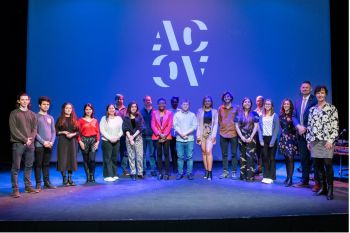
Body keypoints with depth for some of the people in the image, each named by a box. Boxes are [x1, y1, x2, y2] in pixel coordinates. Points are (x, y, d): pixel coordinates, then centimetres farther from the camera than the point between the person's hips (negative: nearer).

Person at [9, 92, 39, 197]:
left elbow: (35, 129, 9)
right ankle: (15, 189, 0)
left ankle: (28, 187, 16)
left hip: (30, 144, 4)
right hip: (18, 144, -4)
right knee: (16, 167, -3)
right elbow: (13, 130, -5)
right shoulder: (14, 113, 3)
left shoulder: (32, 114, 14)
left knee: (29, 166, 8)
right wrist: (24, 140, -11)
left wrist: (30, 139, -8)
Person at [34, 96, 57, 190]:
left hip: (49, 145, 5)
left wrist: (51, 142, -3)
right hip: (39, 145, -4)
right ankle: (38, 184, 4)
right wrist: (43, 142, -12)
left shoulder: (51, 118, 15)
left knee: (46, 164, 9)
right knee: (38, 164, -1)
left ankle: (47, 182, 14)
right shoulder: (36, 116, 0)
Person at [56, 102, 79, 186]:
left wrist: (73, 134, -9)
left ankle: (70, 179, 11)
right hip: (63, 141, -2)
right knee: (63, 159, -5)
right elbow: (56, 131, 2)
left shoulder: (74, 119, 11)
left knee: (72, 159, 2)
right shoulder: (60, 119, 5)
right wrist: (63, 132, -13)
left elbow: (78, 131, 8)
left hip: (73, 141, 2)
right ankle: (64, 179, 4)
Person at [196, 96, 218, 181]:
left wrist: (214, 135, -6)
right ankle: (206, 171, 11)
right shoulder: (200, 111, 9)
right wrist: (198, 135, -2)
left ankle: (210, 172, -12)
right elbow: (198, 124, 5)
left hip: (210, 133, -2)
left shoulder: (214, 111, 8)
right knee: (204, 152, 3)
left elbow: (215, 124, 3)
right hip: (202, 133, 2)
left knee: (209, 151, -13)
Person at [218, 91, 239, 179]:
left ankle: (234, 172, 10)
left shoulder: (236, 108, 1)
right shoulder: (220, 108, 6)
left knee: (234, 154, 2)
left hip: (233, 133, -2)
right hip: (223, 134, 2)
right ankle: (225, 172, 16)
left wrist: (236, 128, 2)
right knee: (224, 154, 7)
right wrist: (222, 127, 7)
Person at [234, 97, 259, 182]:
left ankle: (250, 176, -6)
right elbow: (237, 126, 3)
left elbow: (256, 126, -1)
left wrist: (251, 137, -10)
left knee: (250, 156, -9)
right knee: (243, 156, 6)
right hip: (242, 137, 2)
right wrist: (242, 137, -8)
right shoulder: (239, 114, 7)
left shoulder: (254, 114, 4)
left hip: (251, 138, -2)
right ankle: (243, 175, 12)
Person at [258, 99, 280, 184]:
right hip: (264, 138, 3)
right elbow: (260, 128, 8)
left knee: (272, 158, 0)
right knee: (265, 157, 2)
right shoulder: (261, 116, 10)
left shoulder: (275, 116, 0)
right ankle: (265, 176, 9)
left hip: (272, 138, -3)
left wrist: (272, 141, -13)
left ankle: (271, 177, 5)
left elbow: (276, 129, -5)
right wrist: (261, 140, -3)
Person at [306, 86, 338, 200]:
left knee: (327, 165, -6)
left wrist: (330, 140, -12)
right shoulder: (312, 109, 13)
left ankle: (330, 190, 2)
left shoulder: (332, 108, 1)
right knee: (318, 165, 7)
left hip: (326, 141, -4)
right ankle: (323, 187, 18)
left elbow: (335, 126, -4)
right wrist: (308, 141, 10)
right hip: (314, 141, 4)